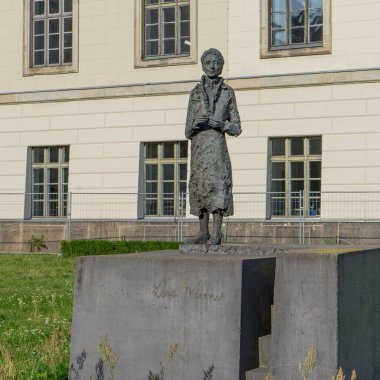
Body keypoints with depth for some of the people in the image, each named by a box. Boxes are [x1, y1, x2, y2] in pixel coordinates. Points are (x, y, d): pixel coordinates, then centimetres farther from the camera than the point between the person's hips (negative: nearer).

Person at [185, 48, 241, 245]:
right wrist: (195, 124, -13)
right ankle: (203, 233, 11)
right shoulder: (195, 92, 12)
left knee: (217, 185, -12)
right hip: (198, 147, 3)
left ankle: (216, 234, -11)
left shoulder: (228, 92, 7)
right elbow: (188, 132, 10)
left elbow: (236, 128, 7)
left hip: (217, 144, -3)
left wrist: (223, 125, -14)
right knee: (199, 187, 4)